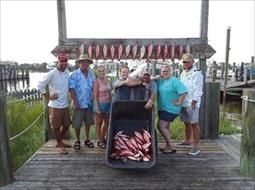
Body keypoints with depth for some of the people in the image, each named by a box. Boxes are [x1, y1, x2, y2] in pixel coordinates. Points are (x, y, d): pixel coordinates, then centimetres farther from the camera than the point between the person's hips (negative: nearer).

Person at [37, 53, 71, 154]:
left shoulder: (67, 72, 3)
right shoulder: (52, 74, -15)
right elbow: (40, 85, -14)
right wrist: (48, 97, -12)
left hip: (65, 105, 7)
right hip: (55, 106, -6)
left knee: (66, 124, 17)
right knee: (56, 126, 8)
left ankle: (60, 141, 37)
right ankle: (59, 145, 24)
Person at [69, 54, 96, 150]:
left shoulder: (91, 73, 5)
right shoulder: (74, 74, -9)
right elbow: (71, 89, -12)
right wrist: (75, 103, -16)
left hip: (89, 103, 4)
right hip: (79, 104, -4)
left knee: (88, 122, 15)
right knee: (77, 124, 6)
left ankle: (87, 139, 30)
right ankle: (77, 141, 25)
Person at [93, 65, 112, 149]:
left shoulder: (107, 81, 7)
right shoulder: (97, 81, -12)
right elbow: (95, 96, -14)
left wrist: (111, 104, 10)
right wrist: (97, 108, -18)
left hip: (108, 104, 7)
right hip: (100, 104, -7)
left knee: (107, 122, 16)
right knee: (99, 123, 8)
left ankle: (103, 138, 33)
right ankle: (99, 141, 19)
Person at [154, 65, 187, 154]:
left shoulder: (174, 81, -14)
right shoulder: (159, 81, 8)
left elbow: (183, 91, -21)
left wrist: (179, 103, -19)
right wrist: (156, 77, -8)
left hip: (170, 109, -8)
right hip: (162, 108, 8)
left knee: (161, 126, -12)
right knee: (165, 126, 18)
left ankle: (171, 147, 2)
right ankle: (167, 145, 34)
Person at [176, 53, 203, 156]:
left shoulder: (196, 73, -10)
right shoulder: (183, 73, 15)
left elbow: (198, 91, -14)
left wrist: (193, 103, -17)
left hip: (192, 103, -7)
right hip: (183, 103, 7)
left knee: (194, 124, -2)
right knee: (187, 123, 17)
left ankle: (196, 147, 5)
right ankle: (187, 142, 31)